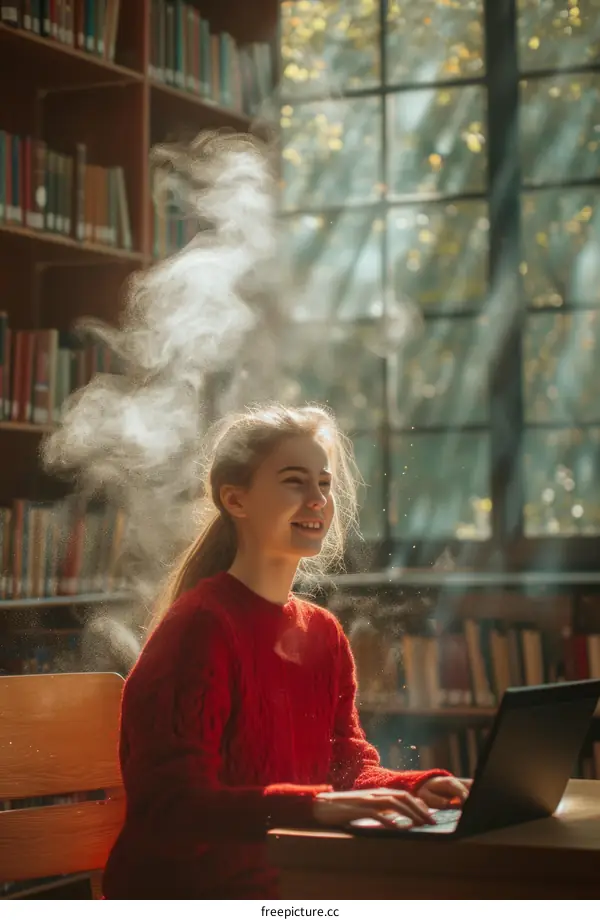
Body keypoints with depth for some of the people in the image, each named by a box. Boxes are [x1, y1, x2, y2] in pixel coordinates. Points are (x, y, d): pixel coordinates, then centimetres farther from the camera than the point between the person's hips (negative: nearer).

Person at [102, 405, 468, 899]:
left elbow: (351, 766, 10)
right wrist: (314, 806, -33)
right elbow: (171, 802, -22)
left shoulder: (324, 632, 12)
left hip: (288, 884, 8)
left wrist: (414, 788, -11)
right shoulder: (199, 626, -14)